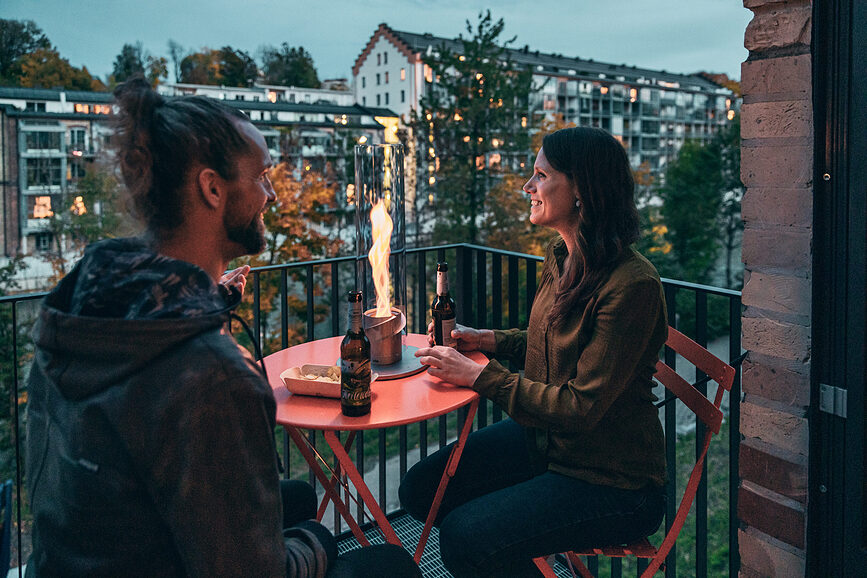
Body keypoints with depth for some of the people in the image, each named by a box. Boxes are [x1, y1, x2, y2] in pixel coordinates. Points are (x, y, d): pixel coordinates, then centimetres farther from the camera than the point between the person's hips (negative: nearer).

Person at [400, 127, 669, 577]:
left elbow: (581, 408, -26)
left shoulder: (632, 285, -26)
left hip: (612, 480, -8)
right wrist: (490, 340, 3)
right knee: (420, 489, 3)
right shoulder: (560, 258, 1)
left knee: (464, 538, -20)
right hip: (543, 436, 8)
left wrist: (480, 376, -22)